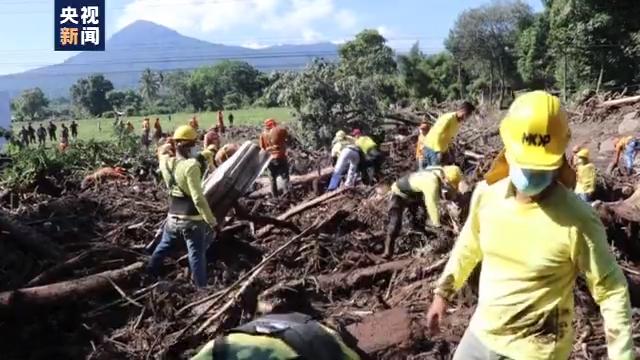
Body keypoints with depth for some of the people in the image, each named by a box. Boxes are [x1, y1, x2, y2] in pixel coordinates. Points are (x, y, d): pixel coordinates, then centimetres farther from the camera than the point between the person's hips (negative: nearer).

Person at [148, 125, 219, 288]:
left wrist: (171, 145, 13)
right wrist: (212, 221, -20)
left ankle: (148, 276, 49)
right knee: (197, 256, 2)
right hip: (193, 221, -7)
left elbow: (161, 151, 27)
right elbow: (198, 199, -25)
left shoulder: (166, 163, -2)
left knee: (162, 248, 28)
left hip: (173, 218, 7)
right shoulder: (191, 166, -22)